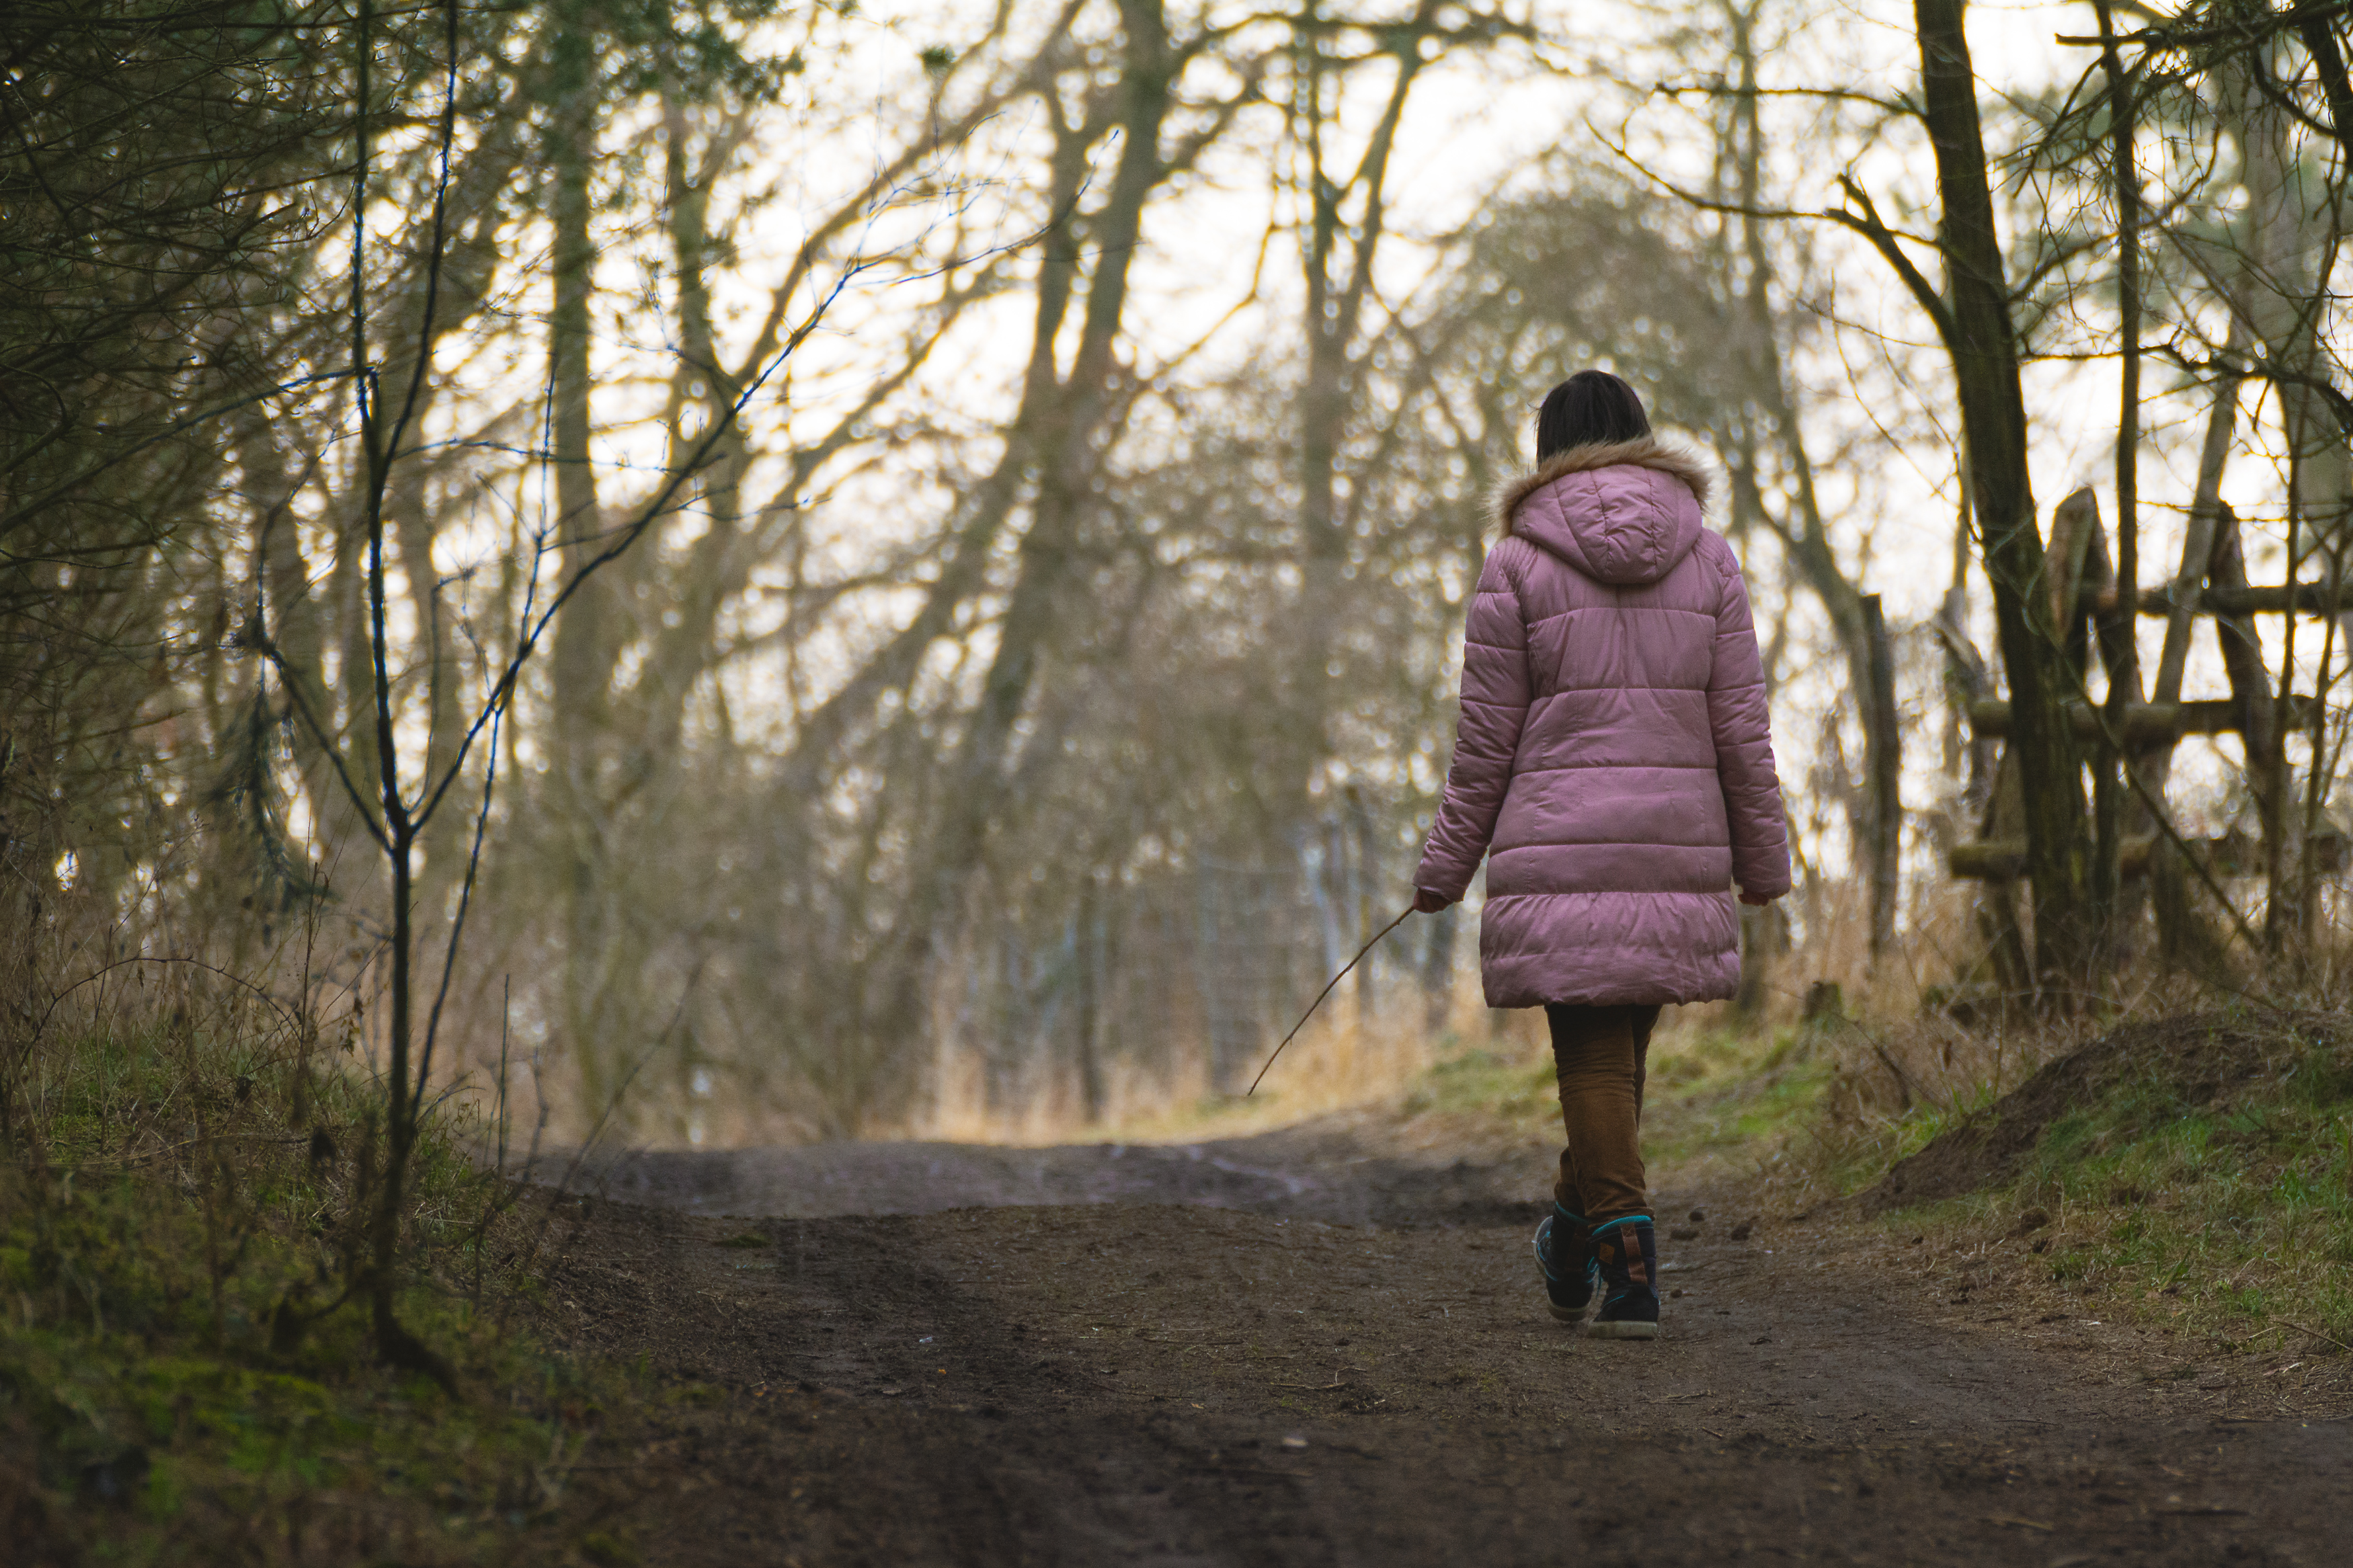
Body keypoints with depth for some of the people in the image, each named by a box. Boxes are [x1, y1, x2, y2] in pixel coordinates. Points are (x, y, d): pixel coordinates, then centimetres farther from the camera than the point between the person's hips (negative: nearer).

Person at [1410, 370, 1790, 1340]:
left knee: (1593, 1054, 1)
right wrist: (1763, 860, 13)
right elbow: (1740, 731, 4)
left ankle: (1627, 1259, -9)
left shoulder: (1517, 563, -2)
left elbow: (1486, 737, -2)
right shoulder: (1708, 559, 5)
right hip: (1680, 844, 3)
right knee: (1623, 1042, 17)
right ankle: (1579, 1232, 28)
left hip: (1560, 845, -3)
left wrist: (1445, 868, 7)